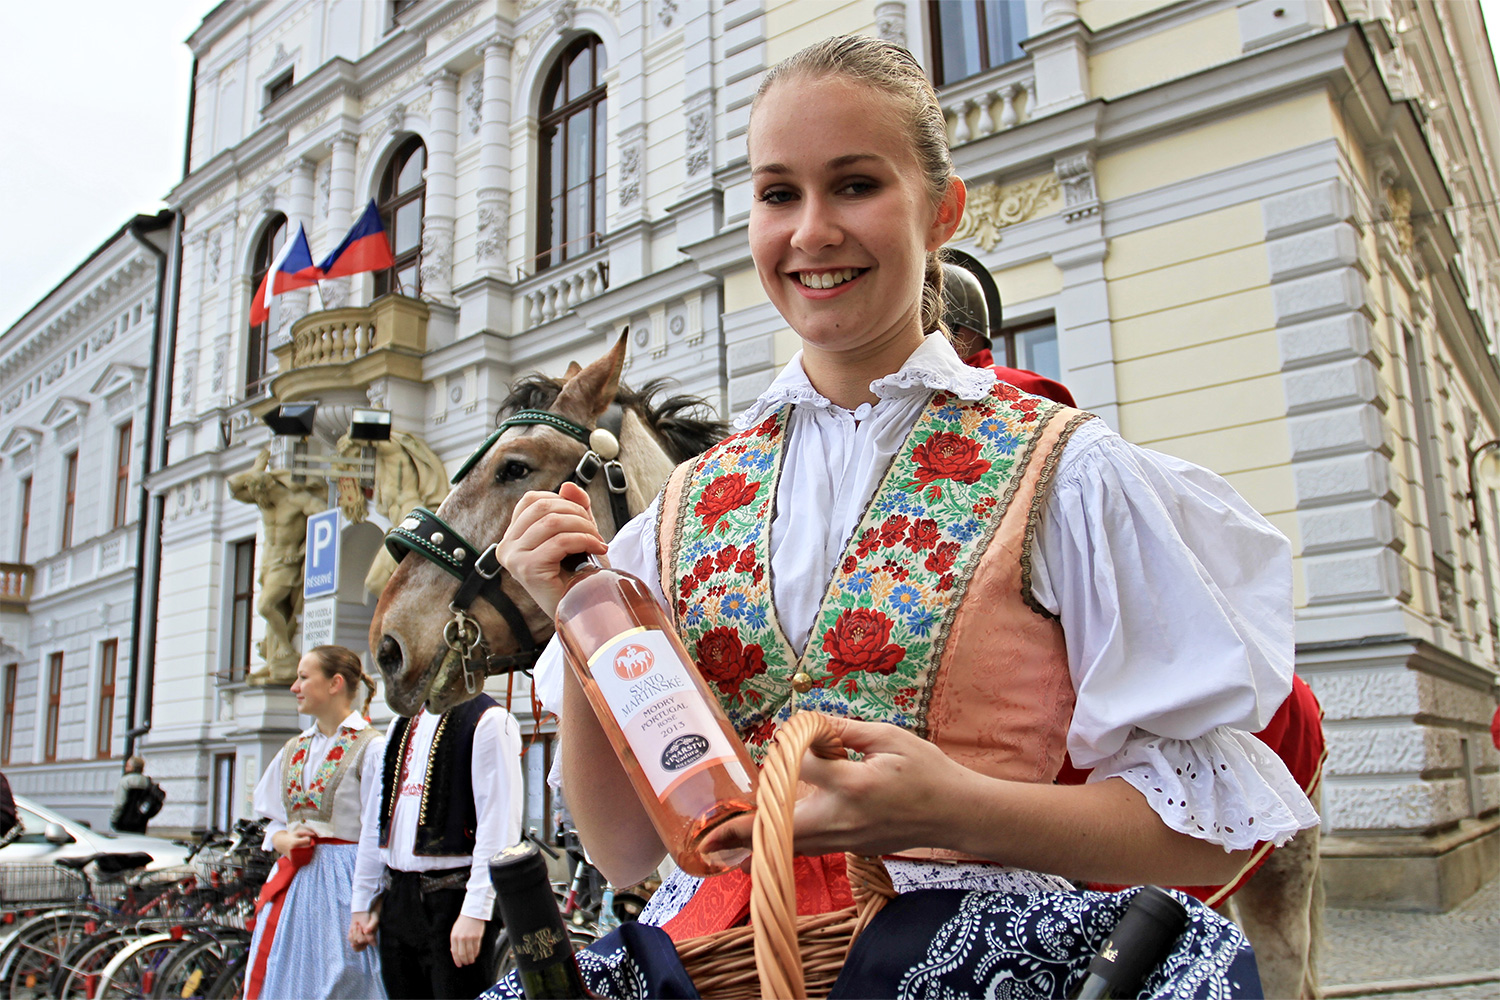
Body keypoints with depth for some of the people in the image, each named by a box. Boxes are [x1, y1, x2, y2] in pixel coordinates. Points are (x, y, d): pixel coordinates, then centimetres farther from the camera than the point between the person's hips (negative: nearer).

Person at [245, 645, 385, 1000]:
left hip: (343, 879, -6)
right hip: (292, 883, 7)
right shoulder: (293, 750, 13)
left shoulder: (371, 748, -8)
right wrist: (283, 840, -3)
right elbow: (272, 820, 20)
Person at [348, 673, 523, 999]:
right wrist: (364, 901, 15)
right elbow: (376, 818, 17)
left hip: (453, 899, -7)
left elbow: (500, 824, -16)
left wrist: (475, 911, -19)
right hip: (398, 898, 7)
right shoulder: (403, 724, 16)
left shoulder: (488, 720, -9)